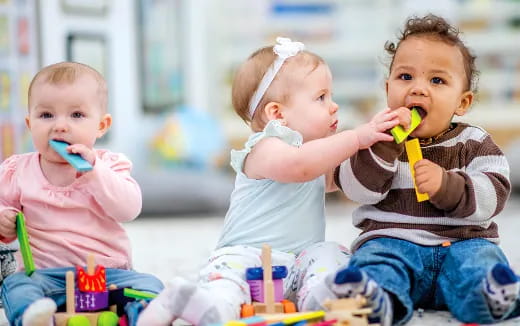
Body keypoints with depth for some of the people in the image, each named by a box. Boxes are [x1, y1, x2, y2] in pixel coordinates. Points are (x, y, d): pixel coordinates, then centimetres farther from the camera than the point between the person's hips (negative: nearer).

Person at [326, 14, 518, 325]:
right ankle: (378, 300, -63)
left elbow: (494, 194, 0)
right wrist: (385, 143, -14)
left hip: (462, 242, 0)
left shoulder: (473, 142, 13)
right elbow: (359, 189, -1)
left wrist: (447, 186, -17)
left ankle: (491, 297, -61)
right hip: (392, 238, 0)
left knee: (481, 258, -31)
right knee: (377, 257, -32)